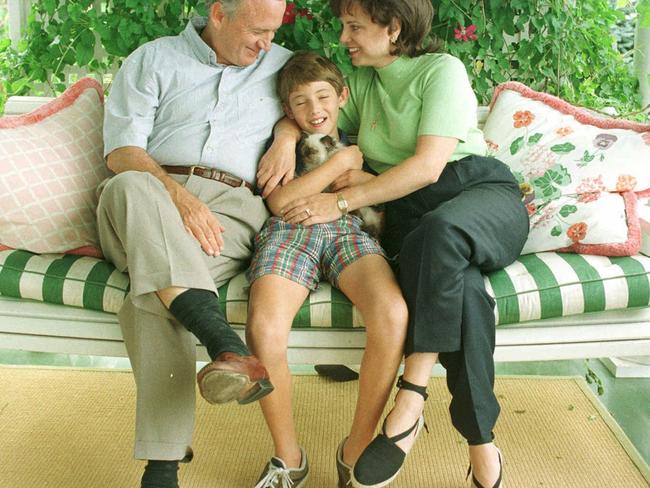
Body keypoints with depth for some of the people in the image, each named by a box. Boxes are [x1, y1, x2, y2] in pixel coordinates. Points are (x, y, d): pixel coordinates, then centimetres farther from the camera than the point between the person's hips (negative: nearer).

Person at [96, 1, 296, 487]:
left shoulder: (281, 65, 22)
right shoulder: (154, 59, 14)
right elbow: (121, 150, 2)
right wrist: (179, 196, -19)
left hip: (232, 208, 0)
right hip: (158, 190, 0)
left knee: (157, 290, -33)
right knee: (131, 186, -39)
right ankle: (227, 345, -49)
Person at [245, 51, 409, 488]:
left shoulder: (359, 146, 31)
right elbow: (280, 201, 7)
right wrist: (340, 162, 8)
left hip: (350, 228, 1)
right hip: (290, 231, -1)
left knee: (392, 315, -34)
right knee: (264, 328, -33)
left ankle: (357, 449, -15)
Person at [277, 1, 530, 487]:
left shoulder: (442, 70, -2)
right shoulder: (361, 82, 18)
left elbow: (428, 166, -13)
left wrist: (341, 202, -16)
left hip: (482, 192, -3)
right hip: (407, 212, 3)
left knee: (440, 228, -41)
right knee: (456, 281, -34)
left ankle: (411, 401, -37)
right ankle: (482, 446, -34)